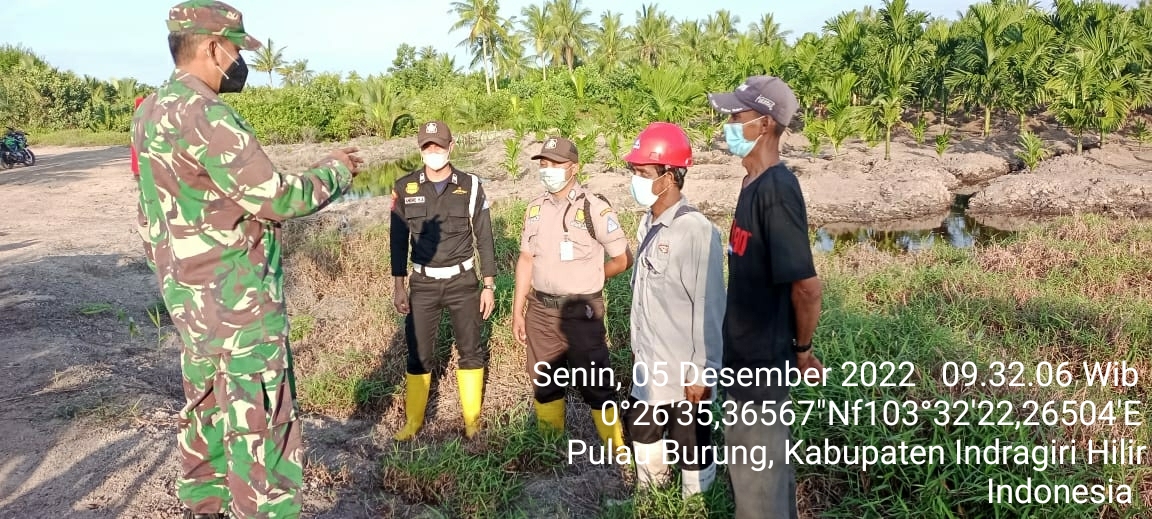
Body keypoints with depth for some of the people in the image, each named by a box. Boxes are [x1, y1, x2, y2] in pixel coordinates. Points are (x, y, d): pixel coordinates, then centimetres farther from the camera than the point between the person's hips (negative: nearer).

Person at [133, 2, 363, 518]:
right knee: (261, 426, -2)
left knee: (207, 412, 21)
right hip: (235, 301, -10)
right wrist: (335, 170, -6)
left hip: (192, 297, 10)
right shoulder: (200, 114, -21)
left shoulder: (151, 112, 9)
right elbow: (275, 198, -21)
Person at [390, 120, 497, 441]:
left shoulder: (470, 186, -4)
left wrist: (489, 285, -2)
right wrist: (399, 286, 1)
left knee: (470, 351, 9)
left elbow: (484, 238, -1)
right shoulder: (405, 188, -3)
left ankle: (472, 419, 23)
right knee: (419, 354, 6)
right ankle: (413, 421, 21)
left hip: (462, 282, 0)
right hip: (423, 284, 0)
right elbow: (399, 239, 2)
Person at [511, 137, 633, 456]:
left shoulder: (595, 209, -12)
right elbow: (526, 260, 10)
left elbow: (624, 259, -6)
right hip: (540, 310, 6)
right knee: (544, 382, 16)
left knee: (595, 384, 2)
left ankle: (616, 451, 18)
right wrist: (517, 312, 9)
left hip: (581, 311, -5)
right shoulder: (535, 208, 5)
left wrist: (588, 279, 2)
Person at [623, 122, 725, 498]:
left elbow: (710, 308, -20)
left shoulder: (696, 231, -22)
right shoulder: (648, 224, 3)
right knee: (642, 433, 26)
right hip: (648, 367, 9)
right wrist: (639, 347, 16)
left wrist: (702, 373, -17)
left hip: (684, 373, -9)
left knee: (693, 451, 10)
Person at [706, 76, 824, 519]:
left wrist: (803, 349, -10)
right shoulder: (755, 184, 7)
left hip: (762, 356, -9)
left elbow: (806, 286, -25)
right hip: (751, 351, 9)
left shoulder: (776, 189, -23)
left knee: (755, 469, 7)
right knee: (769, 459, 24)